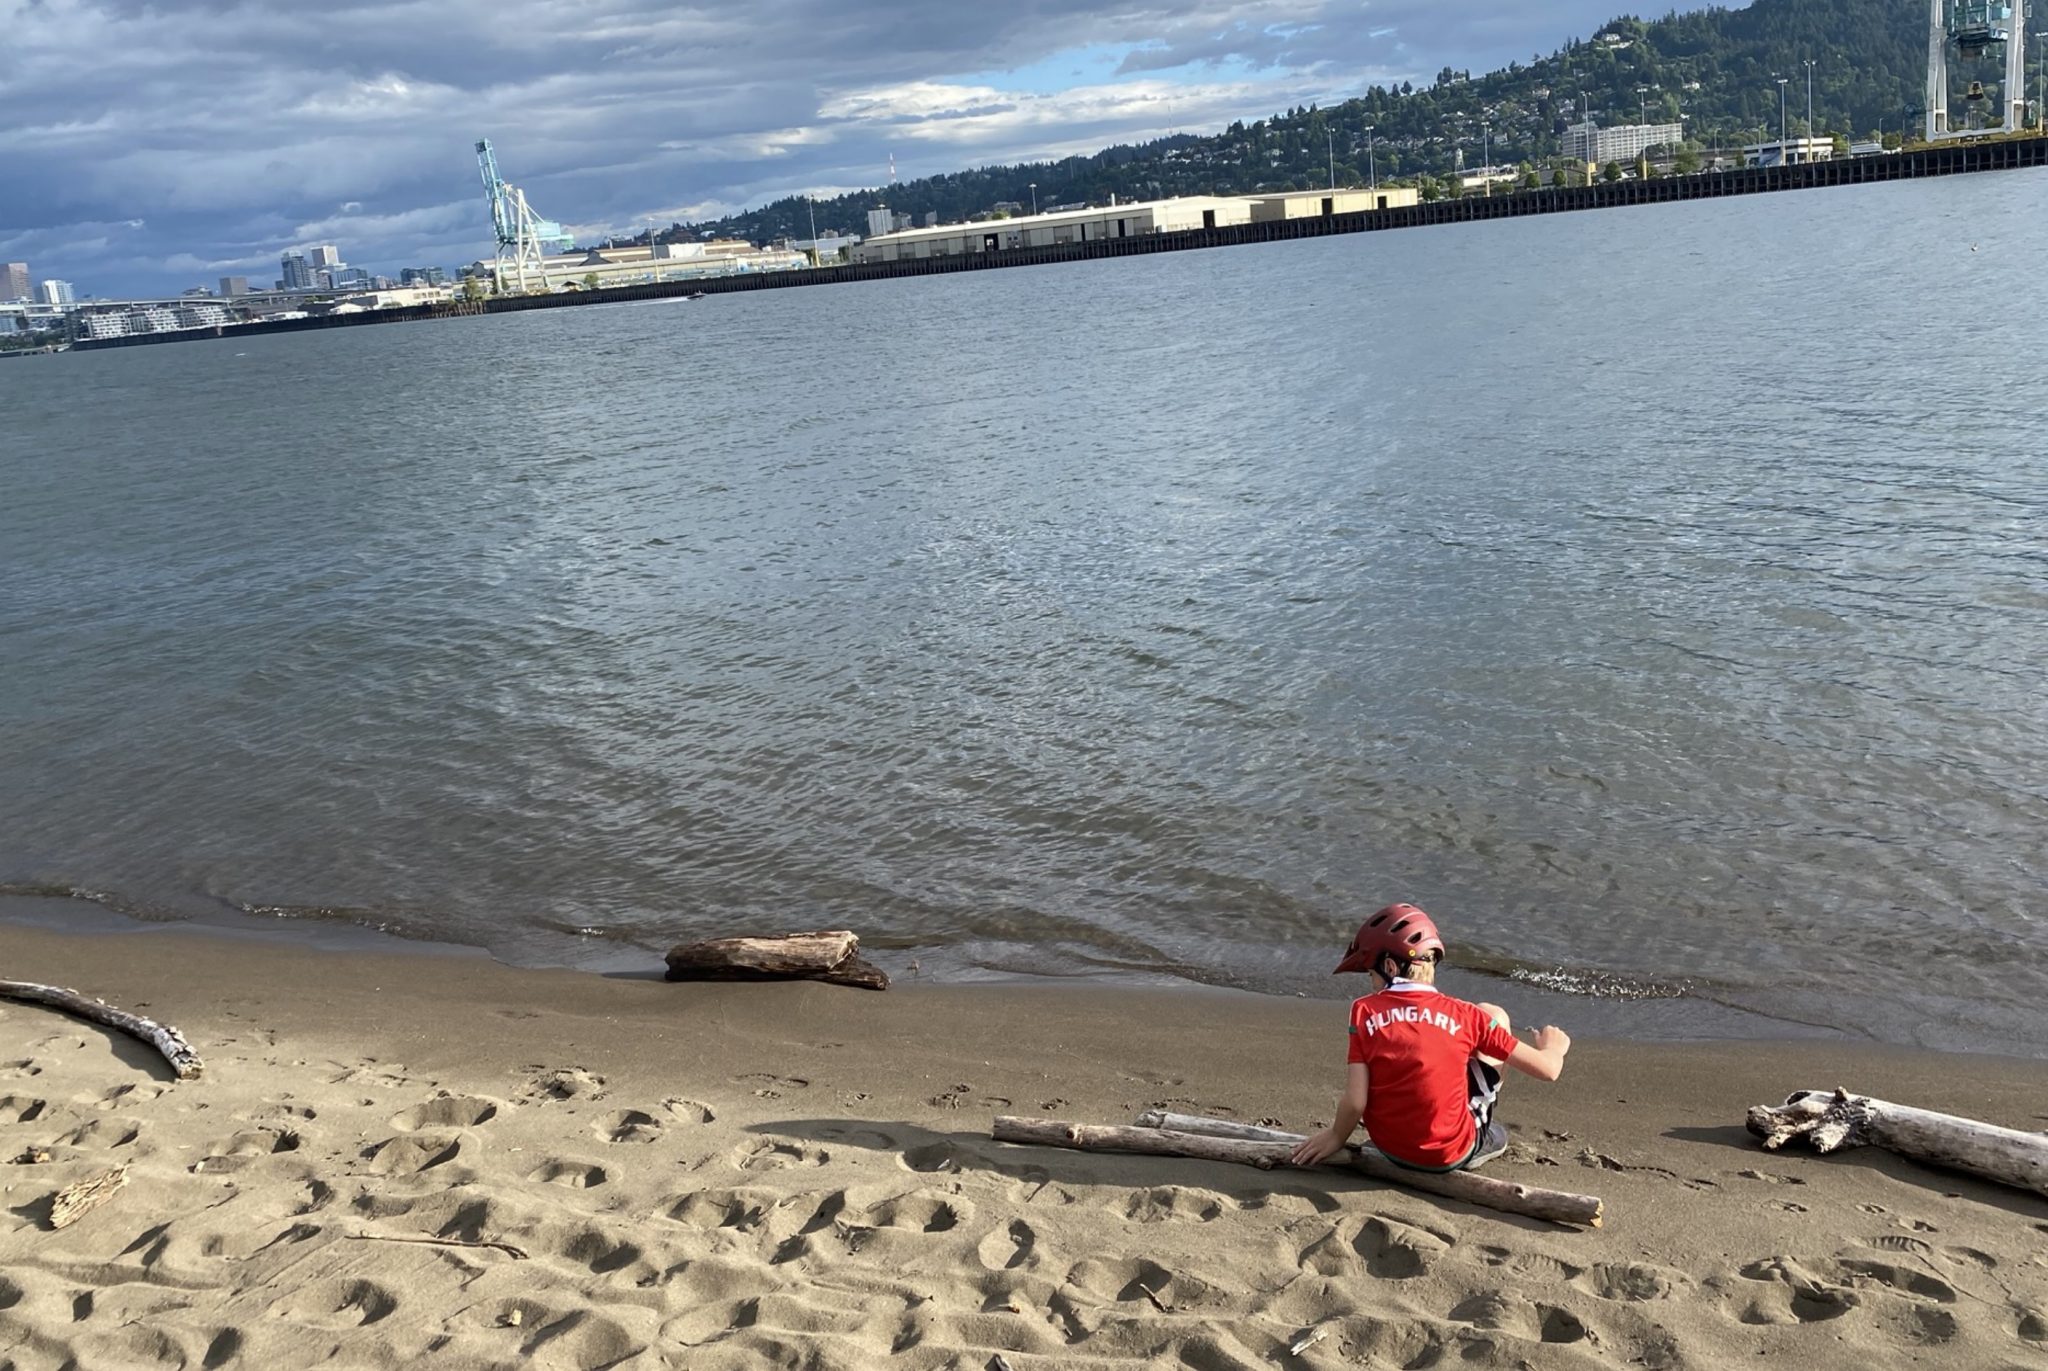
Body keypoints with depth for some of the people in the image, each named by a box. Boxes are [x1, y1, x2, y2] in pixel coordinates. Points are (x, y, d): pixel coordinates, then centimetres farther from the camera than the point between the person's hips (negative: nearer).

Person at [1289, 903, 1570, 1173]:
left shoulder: (1364, 1011, -9)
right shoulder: (1463, 1015, -9)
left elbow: (1354, 1102, -14)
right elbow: (1547, 1069, -5)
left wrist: (1335, 1137, 7)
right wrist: (1552, 1046, 19)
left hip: (1390, 1148, 1)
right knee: (1494, 1015, 13)